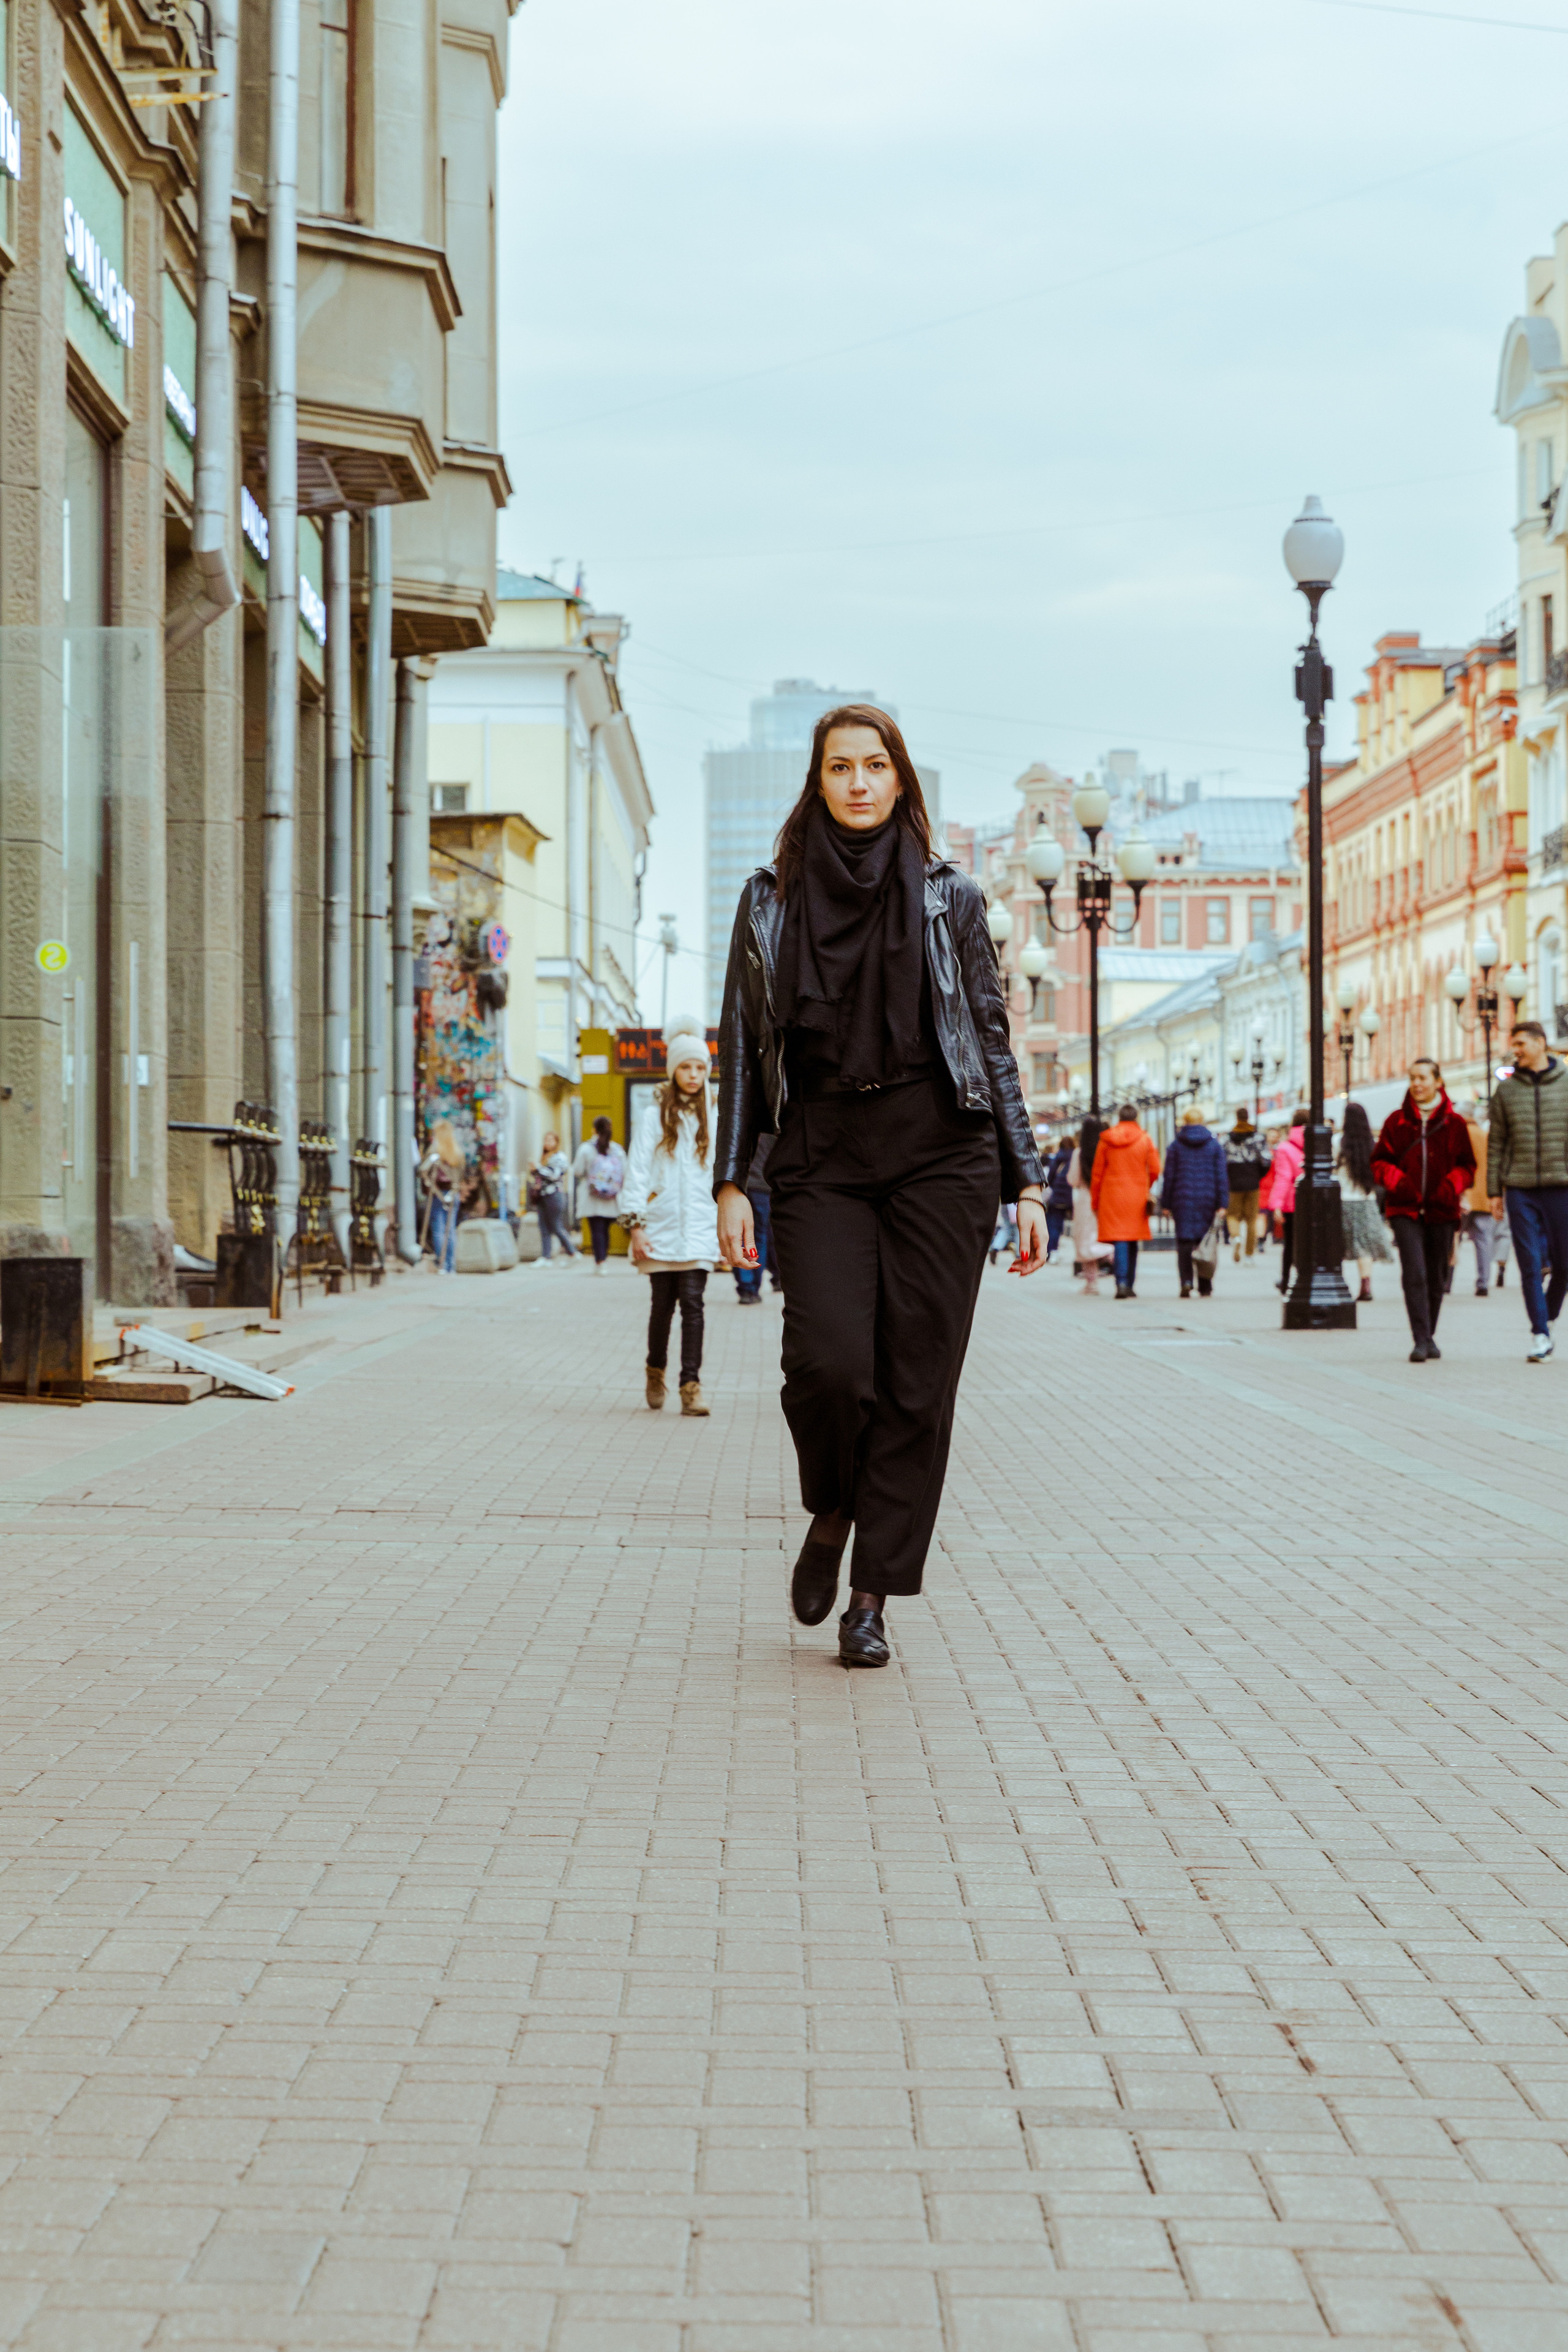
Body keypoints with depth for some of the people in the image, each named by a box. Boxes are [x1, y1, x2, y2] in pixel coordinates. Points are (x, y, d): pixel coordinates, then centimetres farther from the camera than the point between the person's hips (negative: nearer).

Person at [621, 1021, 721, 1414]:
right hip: (661, 1227, -1)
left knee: (692, 1302, -10)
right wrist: (635, 1224, -8)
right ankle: (656, 1373, 28)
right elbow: (636, 1171, -2)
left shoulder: (710, 1119, 10)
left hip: (698, 1230, 1)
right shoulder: (653, 1116, 1)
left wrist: (725, 1220, 11)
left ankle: (691, 1385, -11)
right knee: (662, 1306, 5)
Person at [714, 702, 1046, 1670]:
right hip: (821, 1162, 0)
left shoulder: (950, 900, 7)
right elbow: (744, 1047, 9)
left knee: (917, 1381, -4)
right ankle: (832, 1513, 16)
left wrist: (1028, 1185, 2)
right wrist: (732, 1181, 1)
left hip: (938, 1155, 0)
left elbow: (994, 1043, 8)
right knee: (830, 1363, -16)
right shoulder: (770, 901, 9)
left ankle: (873, 1600, 6)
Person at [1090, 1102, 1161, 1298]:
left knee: (1119, 1241, -6)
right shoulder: (1145, 1140, 0)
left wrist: (1095, 1200, 11)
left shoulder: (1106, 1140, 1)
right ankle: (1130, 1286, 15)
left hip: (1112, 1195, -1)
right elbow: (1155, 1170, 0)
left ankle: (1122, 1282, -22)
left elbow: (1097, 1173, 4)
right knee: (1133, 1242, 12)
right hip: (1136, 1197, 1)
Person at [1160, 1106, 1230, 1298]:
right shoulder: (1214, 1144, 3)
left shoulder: (1176, 1145, 0)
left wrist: (1166, 1203, 6)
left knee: (1185, 1242, 0)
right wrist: (1222, 1203, -1)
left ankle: (1186, 1281, -18)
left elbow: (1169, 1176, 1)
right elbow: (1222, 1175, -1)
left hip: (1183, 1200, -1)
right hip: (1207, 1201, 1)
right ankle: (1205, 1287, 11)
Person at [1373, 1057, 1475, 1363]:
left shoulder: (1454, 1123, 4)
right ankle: (1420, 1341, -17)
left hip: (1441, 1210, 1)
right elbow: (1380, 1162, 8)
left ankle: (1430, 1336, 25)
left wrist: (1452, 1185, -11)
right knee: (1414, 1274, -15)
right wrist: (1397, 1180, -12)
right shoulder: (1397, 1122, 4)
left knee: (1435, 1277, 9)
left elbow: (1467, 1164, 8)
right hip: (1405, 1210, -1)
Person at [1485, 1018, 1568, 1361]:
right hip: (1520, 1190, 1)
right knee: (1530, 1263, -4)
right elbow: (1496, 1143, 9)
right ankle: (1540, 1333, 0)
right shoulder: (1506, 1090, 7)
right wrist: (1493, 1190, 4)